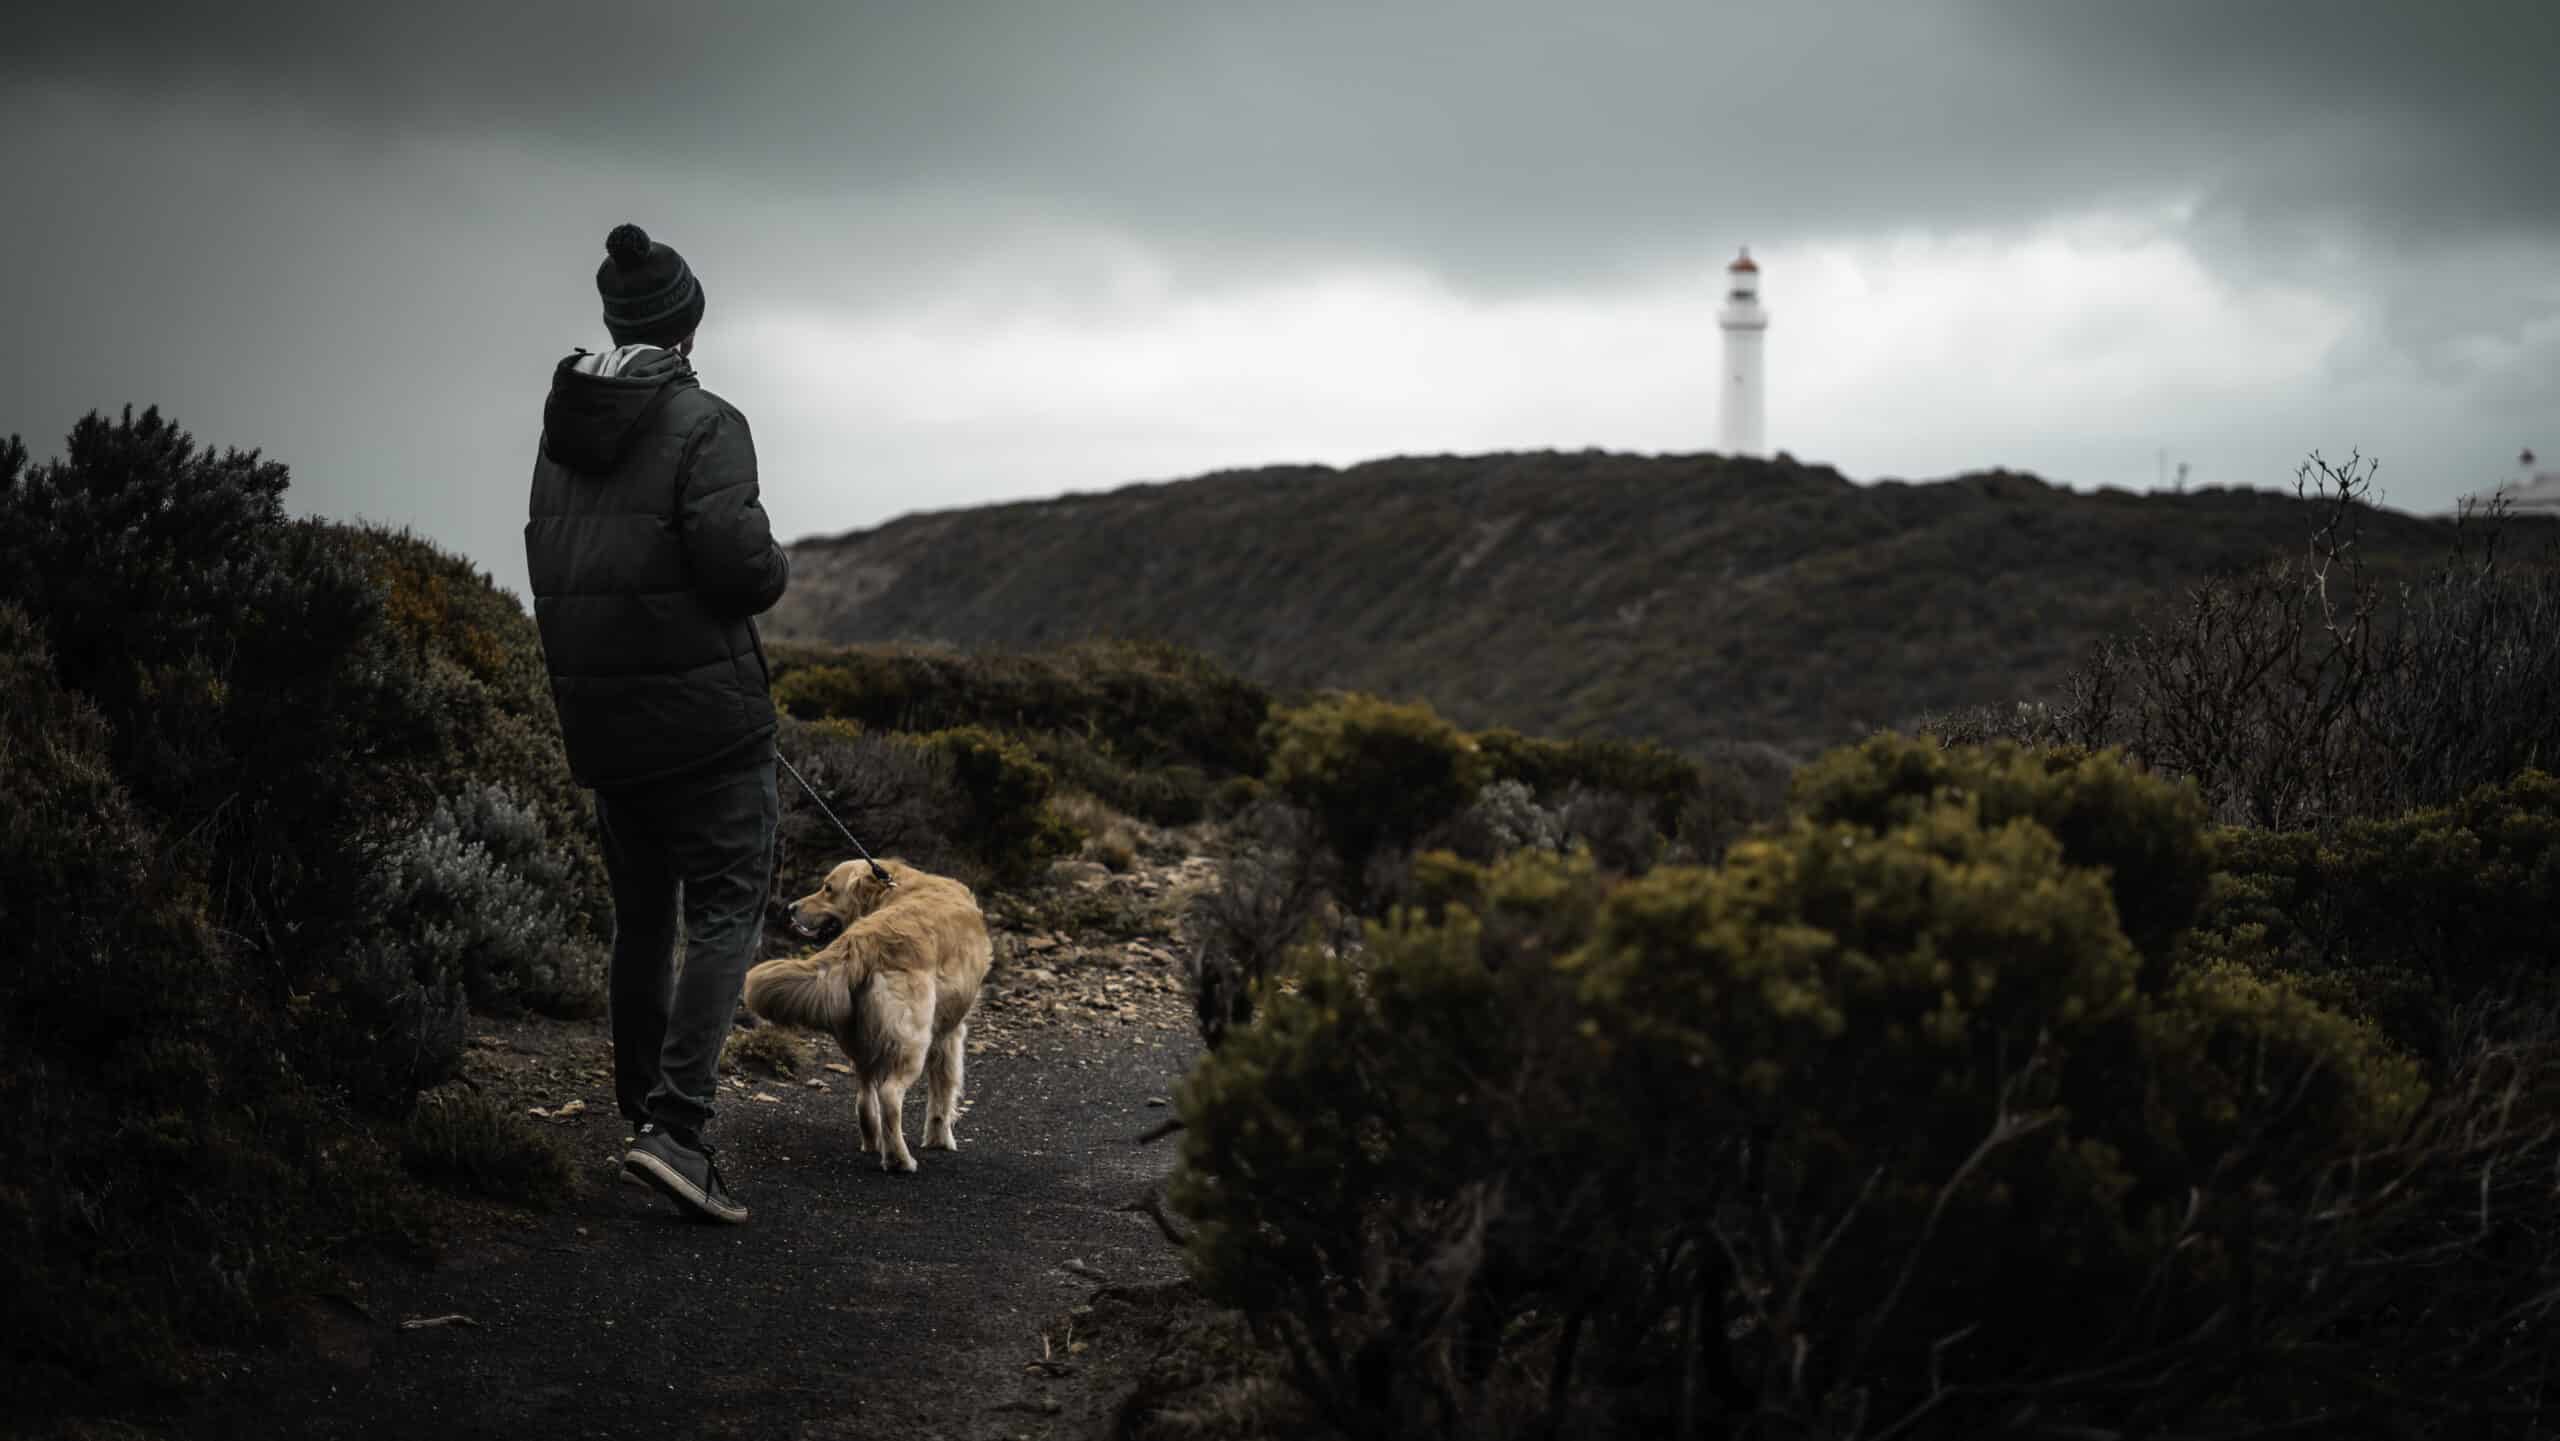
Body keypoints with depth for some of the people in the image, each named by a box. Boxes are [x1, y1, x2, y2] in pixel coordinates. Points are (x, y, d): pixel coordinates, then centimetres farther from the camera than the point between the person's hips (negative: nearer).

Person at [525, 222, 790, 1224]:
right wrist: (773, 571, 0)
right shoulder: (703, 425, -12)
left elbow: (551, 565, 12)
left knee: (642, 915, 18)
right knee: (727, 914, -5)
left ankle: (643, 1100, 28)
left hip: (601, 716, 7)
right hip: (702, 708, -7)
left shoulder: (562, 429, 9)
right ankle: (675, 1128, -17)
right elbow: (737, 558, -22)